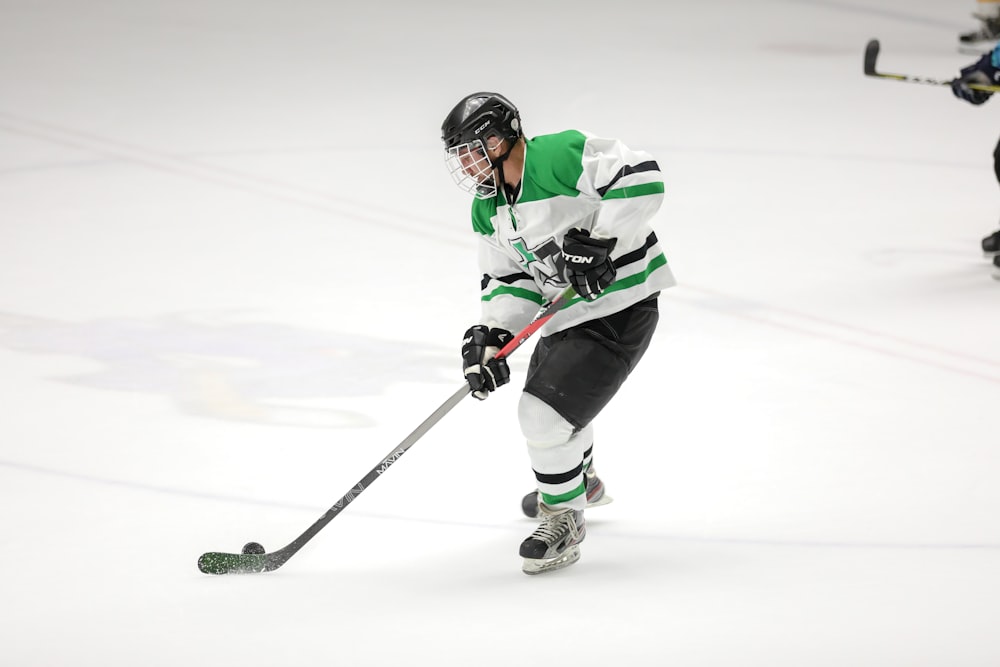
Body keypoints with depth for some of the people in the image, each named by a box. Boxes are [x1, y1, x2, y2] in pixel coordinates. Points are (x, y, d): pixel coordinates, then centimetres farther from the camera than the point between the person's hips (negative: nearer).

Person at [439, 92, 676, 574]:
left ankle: (564, 517, 6)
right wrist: (491, 335, -11)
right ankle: (580, 479, 60)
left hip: (621, 305, -10)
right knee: (549, 394, 30)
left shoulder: (559, 157, -24)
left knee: (545, 413, -16)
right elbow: (509, 278, 6)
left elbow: (641, 179, -30)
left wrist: (596, 240, -32)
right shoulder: (487, 208, 4)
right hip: (566, 309, 10)